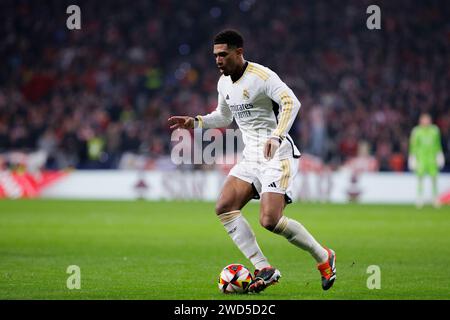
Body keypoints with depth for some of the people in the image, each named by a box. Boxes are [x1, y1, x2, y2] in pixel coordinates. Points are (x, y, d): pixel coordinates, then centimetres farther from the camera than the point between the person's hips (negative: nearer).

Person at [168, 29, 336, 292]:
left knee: (270, 220, -19)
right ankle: (264, 269, -9)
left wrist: (277, 137, -40)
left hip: (278, 155, -8)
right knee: (225, 207, -10)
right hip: (251, 157, 8)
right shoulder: (224, 83, 12)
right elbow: (224, 116, 29)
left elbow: (292, 103, -28)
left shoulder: (262, 76, -15)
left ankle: (323, 257, 4)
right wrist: (195, 122, 14)